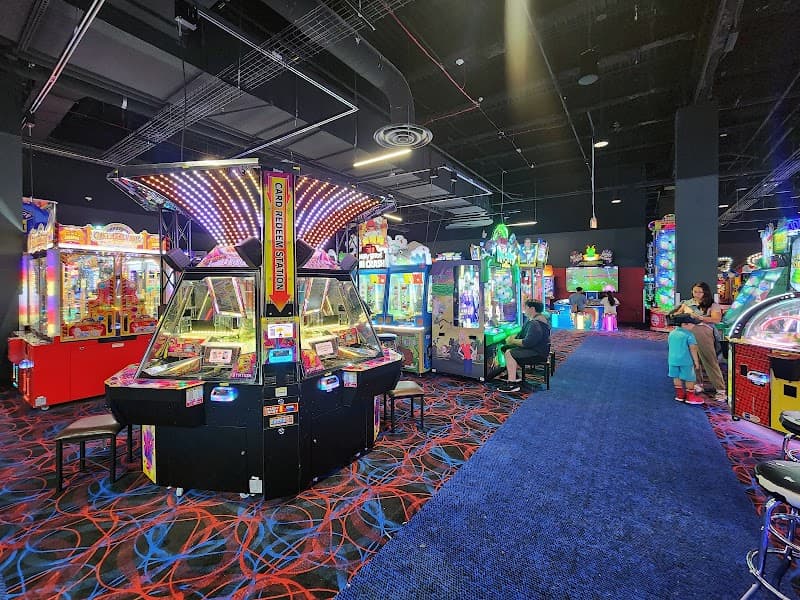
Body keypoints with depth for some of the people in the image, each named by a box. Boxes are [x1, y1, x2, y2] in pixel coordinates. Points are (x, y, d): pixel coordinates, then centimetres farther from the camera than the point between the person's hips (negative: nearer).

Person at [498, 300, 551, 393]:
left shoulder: (536, 324, -25)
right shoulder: (532, 320, 11)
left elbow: (527, 343, -30)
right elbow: (523, 334, 21)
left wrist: (513, 341, -16)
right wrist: (512, 337, 3)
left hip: (538, 352, -12)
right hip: (534, 347, 12)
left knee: (509, 354, -23)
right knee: (505, 348, 12)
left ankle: (512, 384, -21)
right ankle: (514, 376, 19)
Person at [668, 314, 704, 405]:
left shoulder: (671, 333, 8)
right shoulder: (689, 335, -12)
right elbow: (693, 349, -13)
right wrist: (696, 361, -5)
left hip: (673, 360, 6)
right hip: (686, 361, -6)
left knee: (676, 377, 15)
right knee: (689, 378, 6)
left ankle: (679, 394, 24)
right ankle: (690, 396, 14)